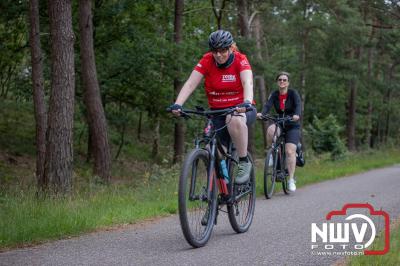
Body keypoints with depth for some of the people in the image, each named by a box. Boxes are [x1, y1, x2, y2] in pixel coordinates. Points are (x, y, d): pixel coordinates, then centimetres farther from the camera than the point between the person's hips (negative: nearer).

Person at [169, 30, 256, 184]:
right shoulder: (206, 61, -7)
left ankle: (244, 163, -21)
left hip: (241, 109, -3)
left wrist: (247, 103, -48)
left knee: (235, 120, -38)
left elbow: (247, 83, -28)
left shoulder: (240, 60, -12)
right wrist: (177, 104, -33)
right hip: (217, 112, 3)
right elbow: (190, 84, -17)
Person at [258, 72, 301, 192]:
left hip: (292, 126, -2)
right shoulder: (274, 94, 0)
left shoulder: (293, 93, -7)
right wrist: (261, 113, -40)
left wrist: (297, 115, -46)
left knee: (290, 151, -16)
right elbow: (267, 105, -17)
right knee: (270, 130, -34)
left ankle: (291, 180, -10)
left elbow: (298, 105, -24)